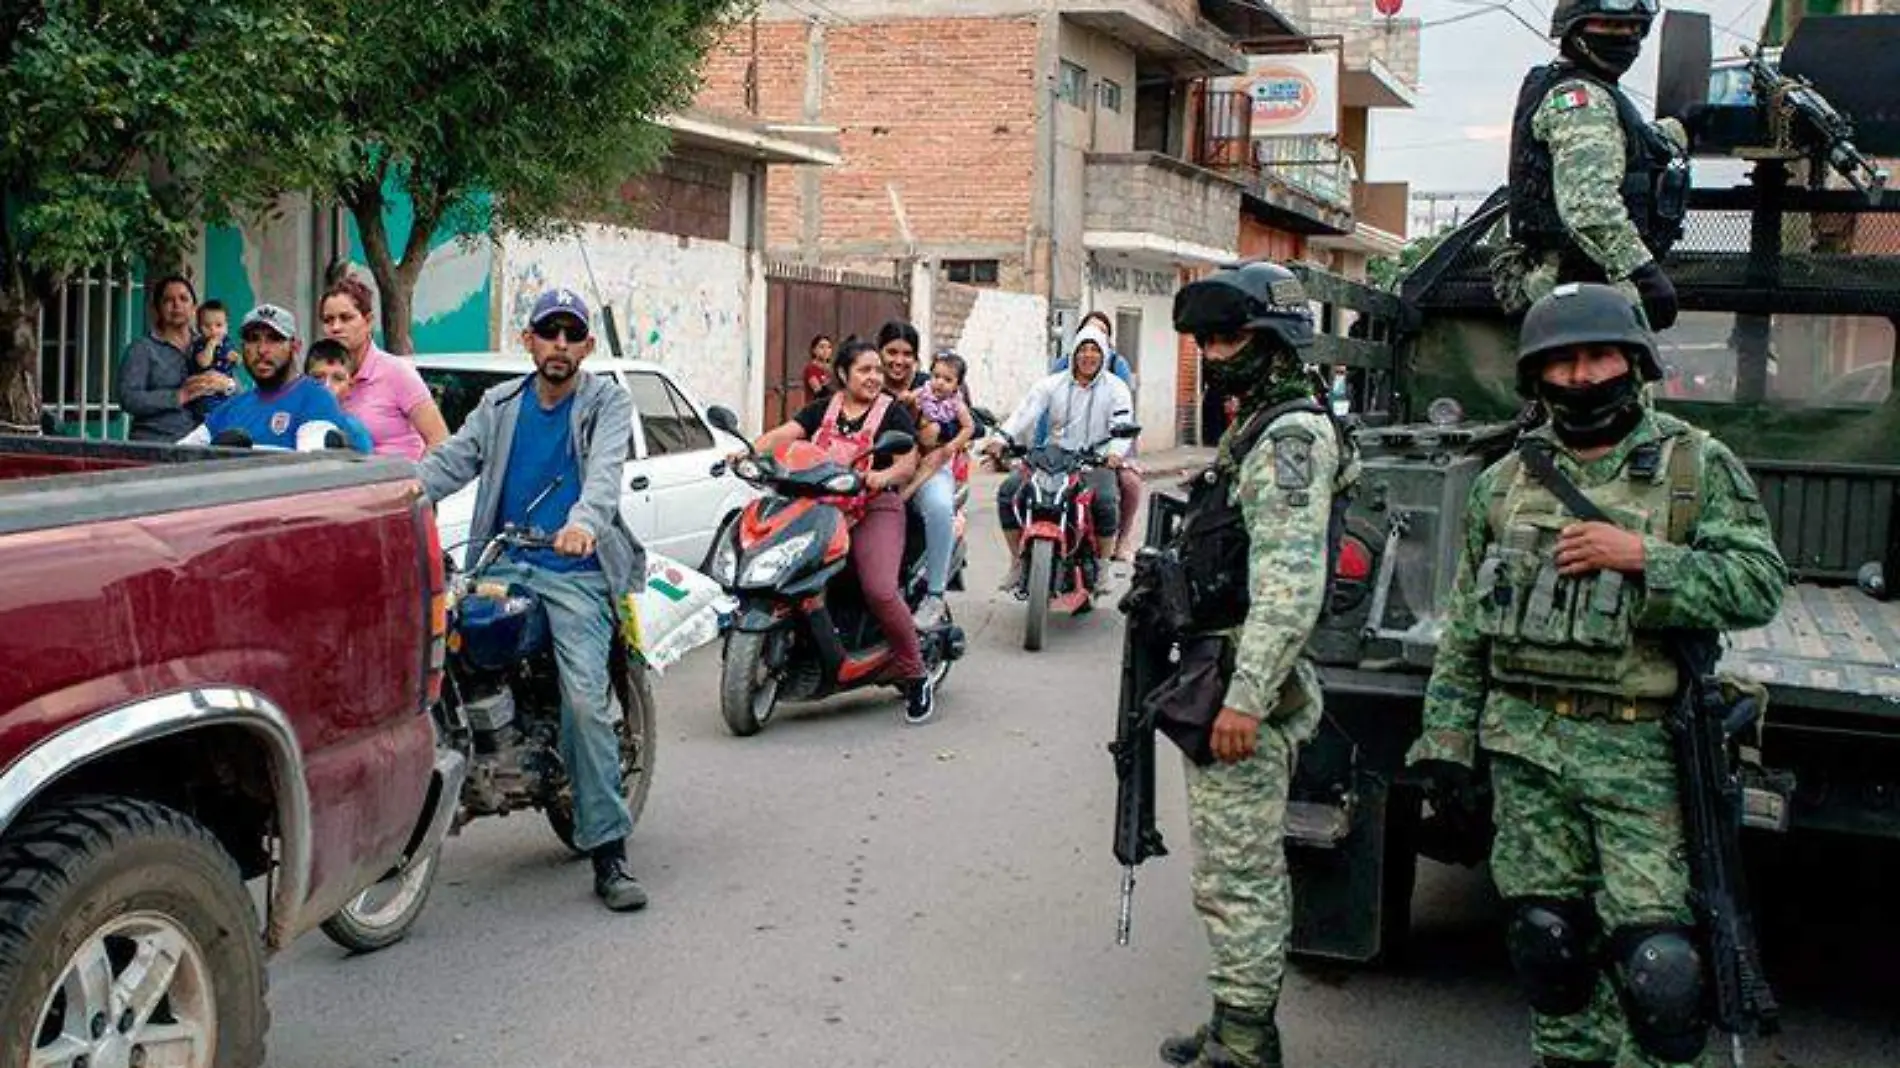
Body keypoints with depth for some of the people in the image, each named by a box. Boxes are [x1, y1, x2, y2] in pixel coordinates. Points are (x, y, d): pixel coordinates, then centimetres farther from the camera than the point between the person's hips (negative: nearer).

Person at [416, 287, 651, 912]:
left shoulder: (607, 403, 6)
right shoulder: (500, 405, 19)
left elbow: (605, 470, -13)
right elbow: (453, 460, 6)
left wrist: (584, 522, -35)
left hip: (575, 573, -4)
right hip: (501, 564, 4)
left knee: (587, 701, -17)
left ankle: (608, 854, -13)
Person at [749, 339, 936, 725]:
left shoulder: (892, 411, 7)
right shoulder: (822, 410, 17)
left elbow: (909, 462, -2)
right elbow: (783, 434, 4)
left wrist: (885, 475, -24)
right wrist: (750, 451, -15)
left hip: (876, 508, -4)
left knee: (880, 592, -24)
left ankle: (916, 677, -11)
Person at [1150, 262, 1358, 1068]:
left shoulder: (1291, 436, -14)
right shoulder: (1259, 430, 18)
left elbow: (1290, 583, -23)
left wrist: (1244, 698, -27)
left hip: (1244, 693, -11)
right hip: (1230, 682, 11)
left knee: (1236, 879, -5)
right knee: (1249, 871, 17)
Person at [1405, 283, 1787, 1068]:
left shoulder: (1697, 465, 2)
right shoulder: (1506, 481, 11)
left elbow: (1758, 584, -6)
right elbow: (1465, 627, 14)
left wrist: (1640, 557, -18)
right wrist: (1446, 738, 10)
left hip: (1643, 750, -3)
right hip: (1526, 746, 4)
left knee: (1654, 961, -8)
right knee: (1547, 938, 10)